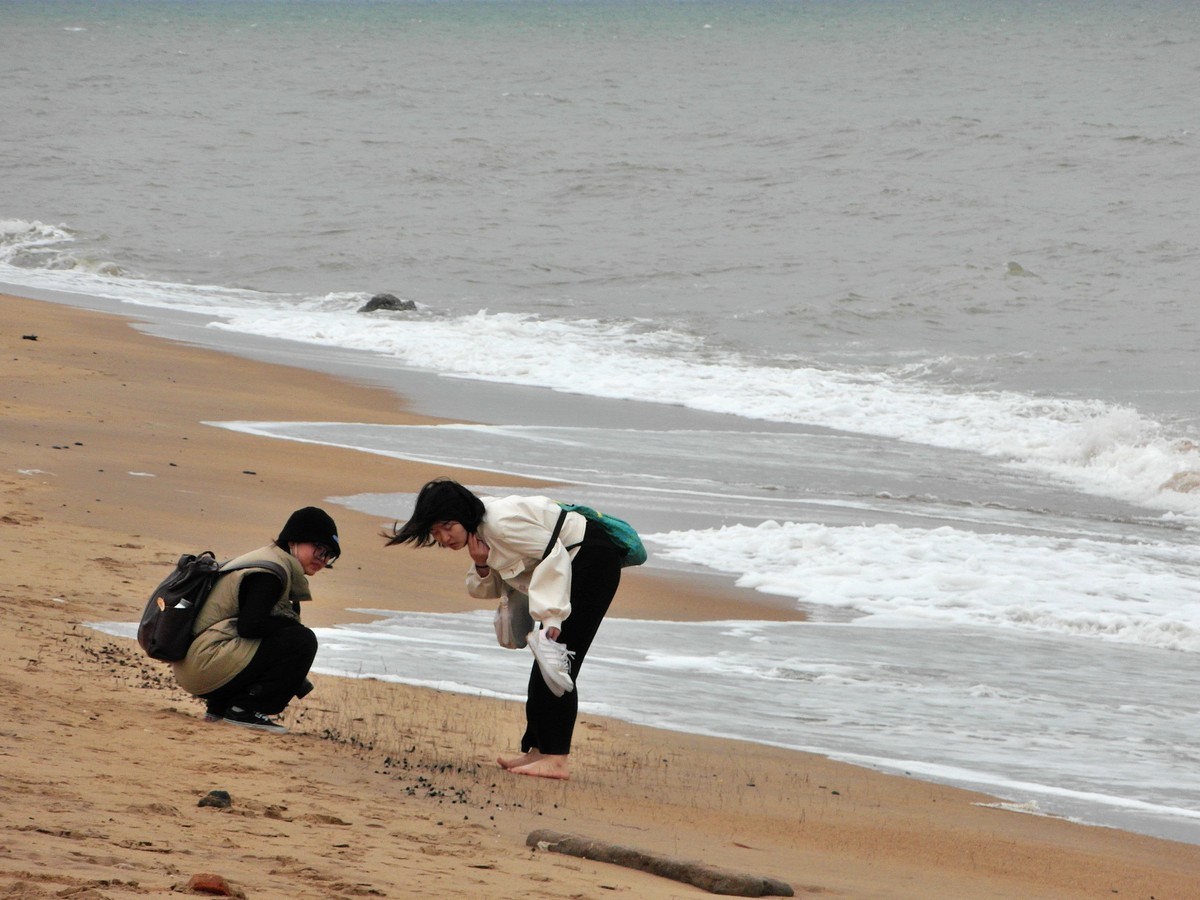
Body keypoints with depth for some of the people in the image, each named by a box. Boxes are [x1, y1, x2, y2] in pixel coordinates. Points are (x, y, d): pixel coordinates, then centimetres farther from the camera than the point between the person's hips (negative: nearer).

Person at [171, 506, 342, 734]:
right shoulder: (270, 570, -12)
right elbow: (249, 627, -21)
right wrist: (292, 622, -6)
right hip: (207, 663, -10)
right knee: (302, 641, -14)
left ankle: (219, 706, 13)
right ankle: (244, 709, -10)